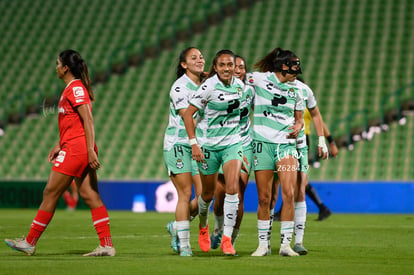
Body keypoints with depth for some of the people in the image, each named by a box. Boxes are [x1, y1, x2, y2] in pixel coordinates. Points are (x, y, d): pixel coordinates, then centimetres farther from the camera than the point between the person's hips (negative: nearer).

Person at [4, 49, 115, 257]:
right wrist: (60, 146, 25)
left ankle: (30, 242, 4)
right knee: (90, 196, 3)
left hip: (75, 149, -10)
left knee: (50, 193, -3)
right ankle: (106, 245, -2)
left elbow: (88, 121, -18)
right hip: (75, 149, 10)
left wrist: (90, 150, -23)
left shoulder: (75, 88, -11)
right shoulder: (72, 88, 19)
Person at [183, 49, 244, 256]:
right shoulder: (209, 86, -15)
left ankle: (227, 239, -12)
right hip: (208, 144, -3)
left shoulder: (239, 85, 1)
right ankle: (203, 226, 40)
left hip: (232, 143, 3)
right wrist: (194, 143, -16)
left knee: (232, 188, -15)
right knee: (208, 193, 9)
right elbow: (188, 114, -11)